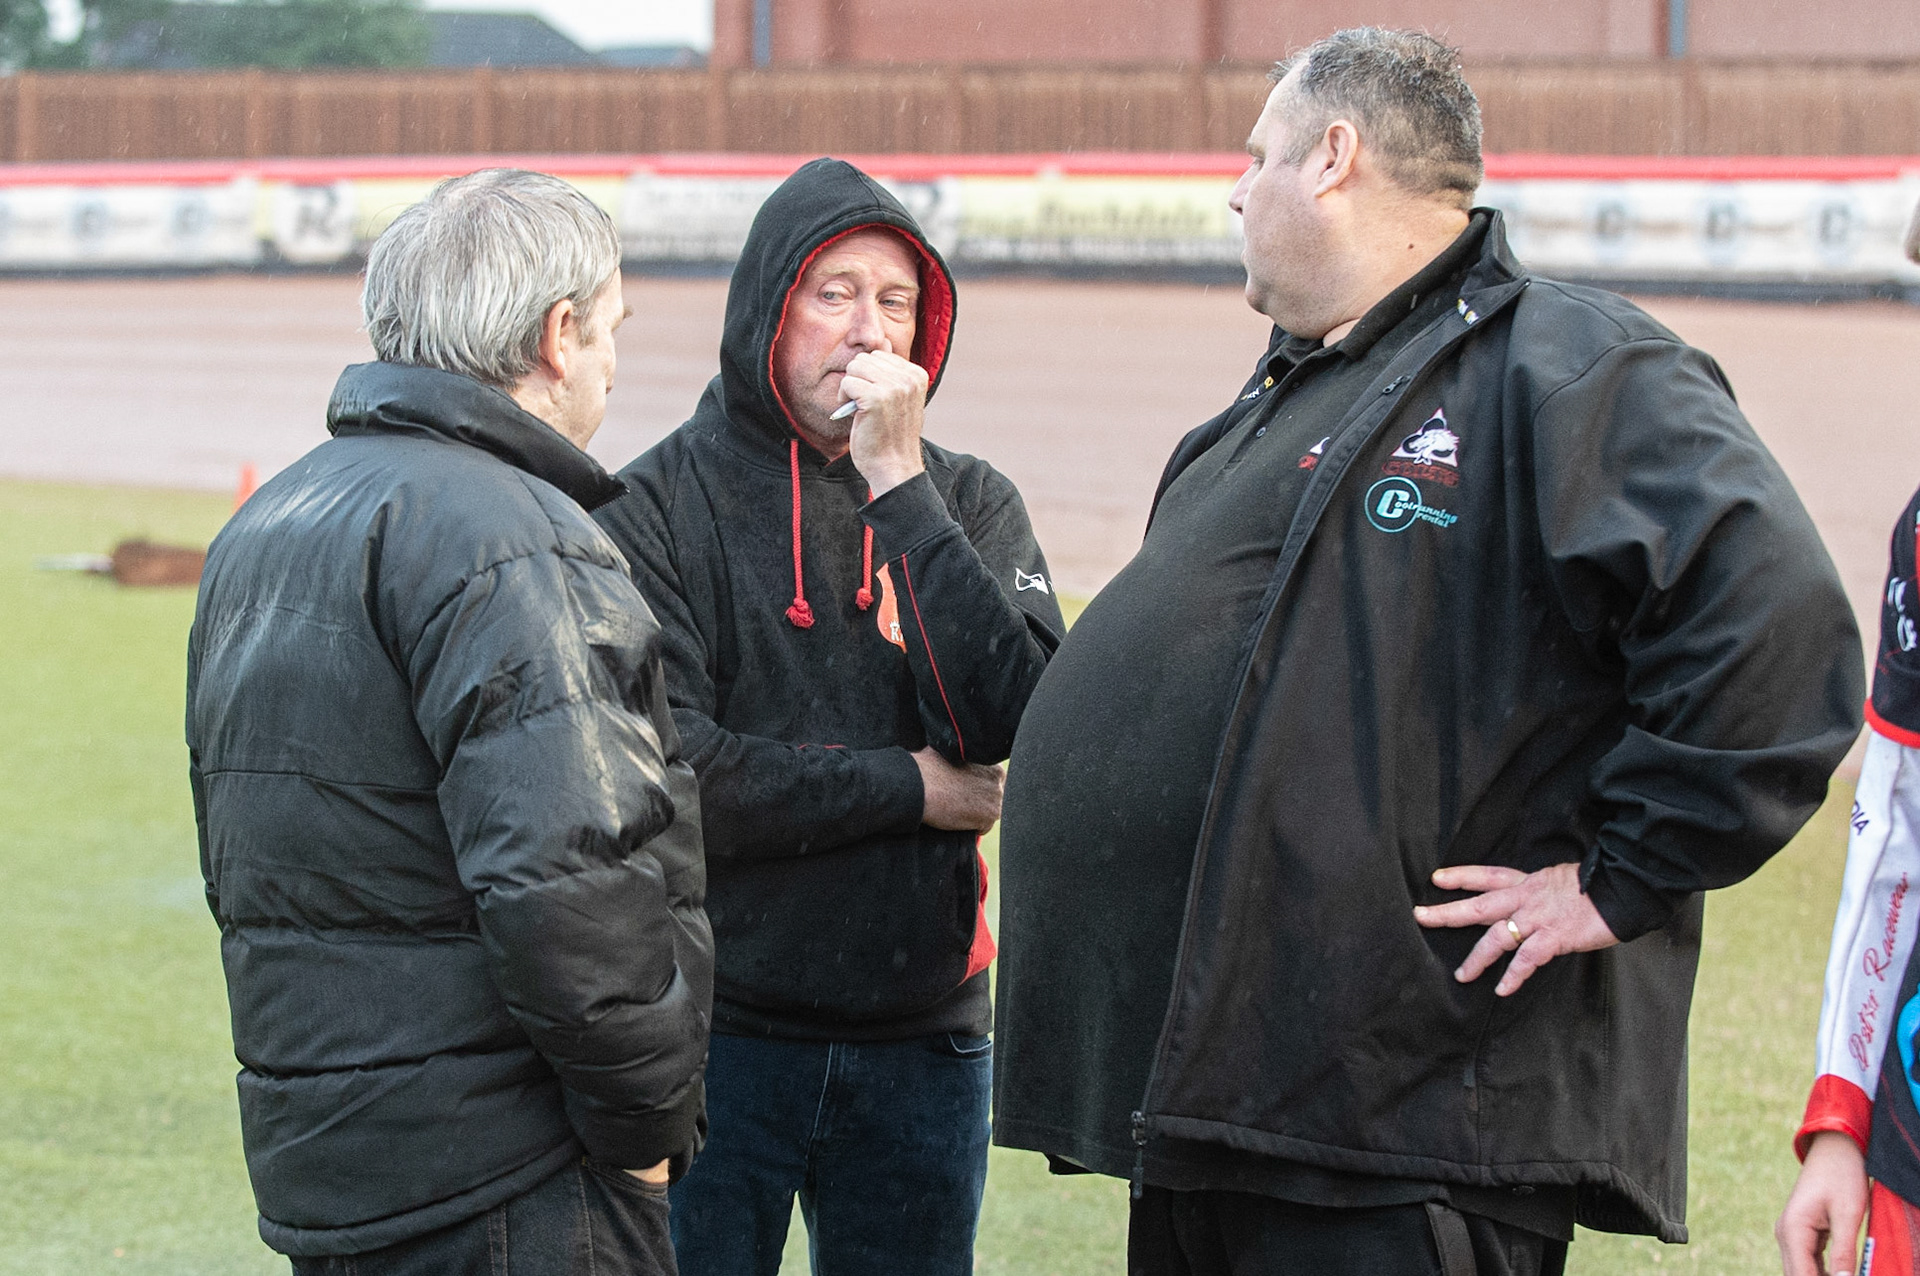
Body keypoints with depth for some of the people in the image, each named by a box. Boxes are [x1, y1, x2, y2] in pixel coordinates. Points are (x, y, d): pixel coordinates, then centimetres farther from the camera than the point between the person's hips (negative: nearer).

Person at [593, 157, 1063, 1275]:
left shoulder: (970, 503, 7)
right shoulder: (657, 506, -4)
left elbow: (1012, 720, -11)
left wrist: (903, 487, -13)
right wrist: (908, 788, -9)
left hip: (925, 1041, 3)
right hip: (716, 1028, -3)